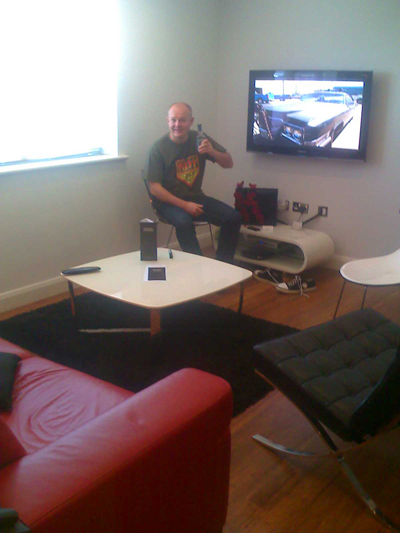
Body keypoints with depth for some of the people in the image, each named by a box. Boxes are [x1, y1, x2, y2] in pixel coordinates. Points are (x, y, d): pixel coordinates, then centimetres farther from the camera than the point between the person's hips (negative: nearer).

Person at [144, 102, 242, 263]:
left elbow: (229, 164, 2)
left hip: (195, 197, 5)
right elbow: (154, 188, -13)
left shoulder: (199, 139, -1)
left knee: (234, 217, -15)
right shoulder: (159, 147, -12)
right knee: (184, 222, -37)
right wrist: (184, 205, -19)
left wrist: (212, 151, -19)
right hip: (169, 201, -4)